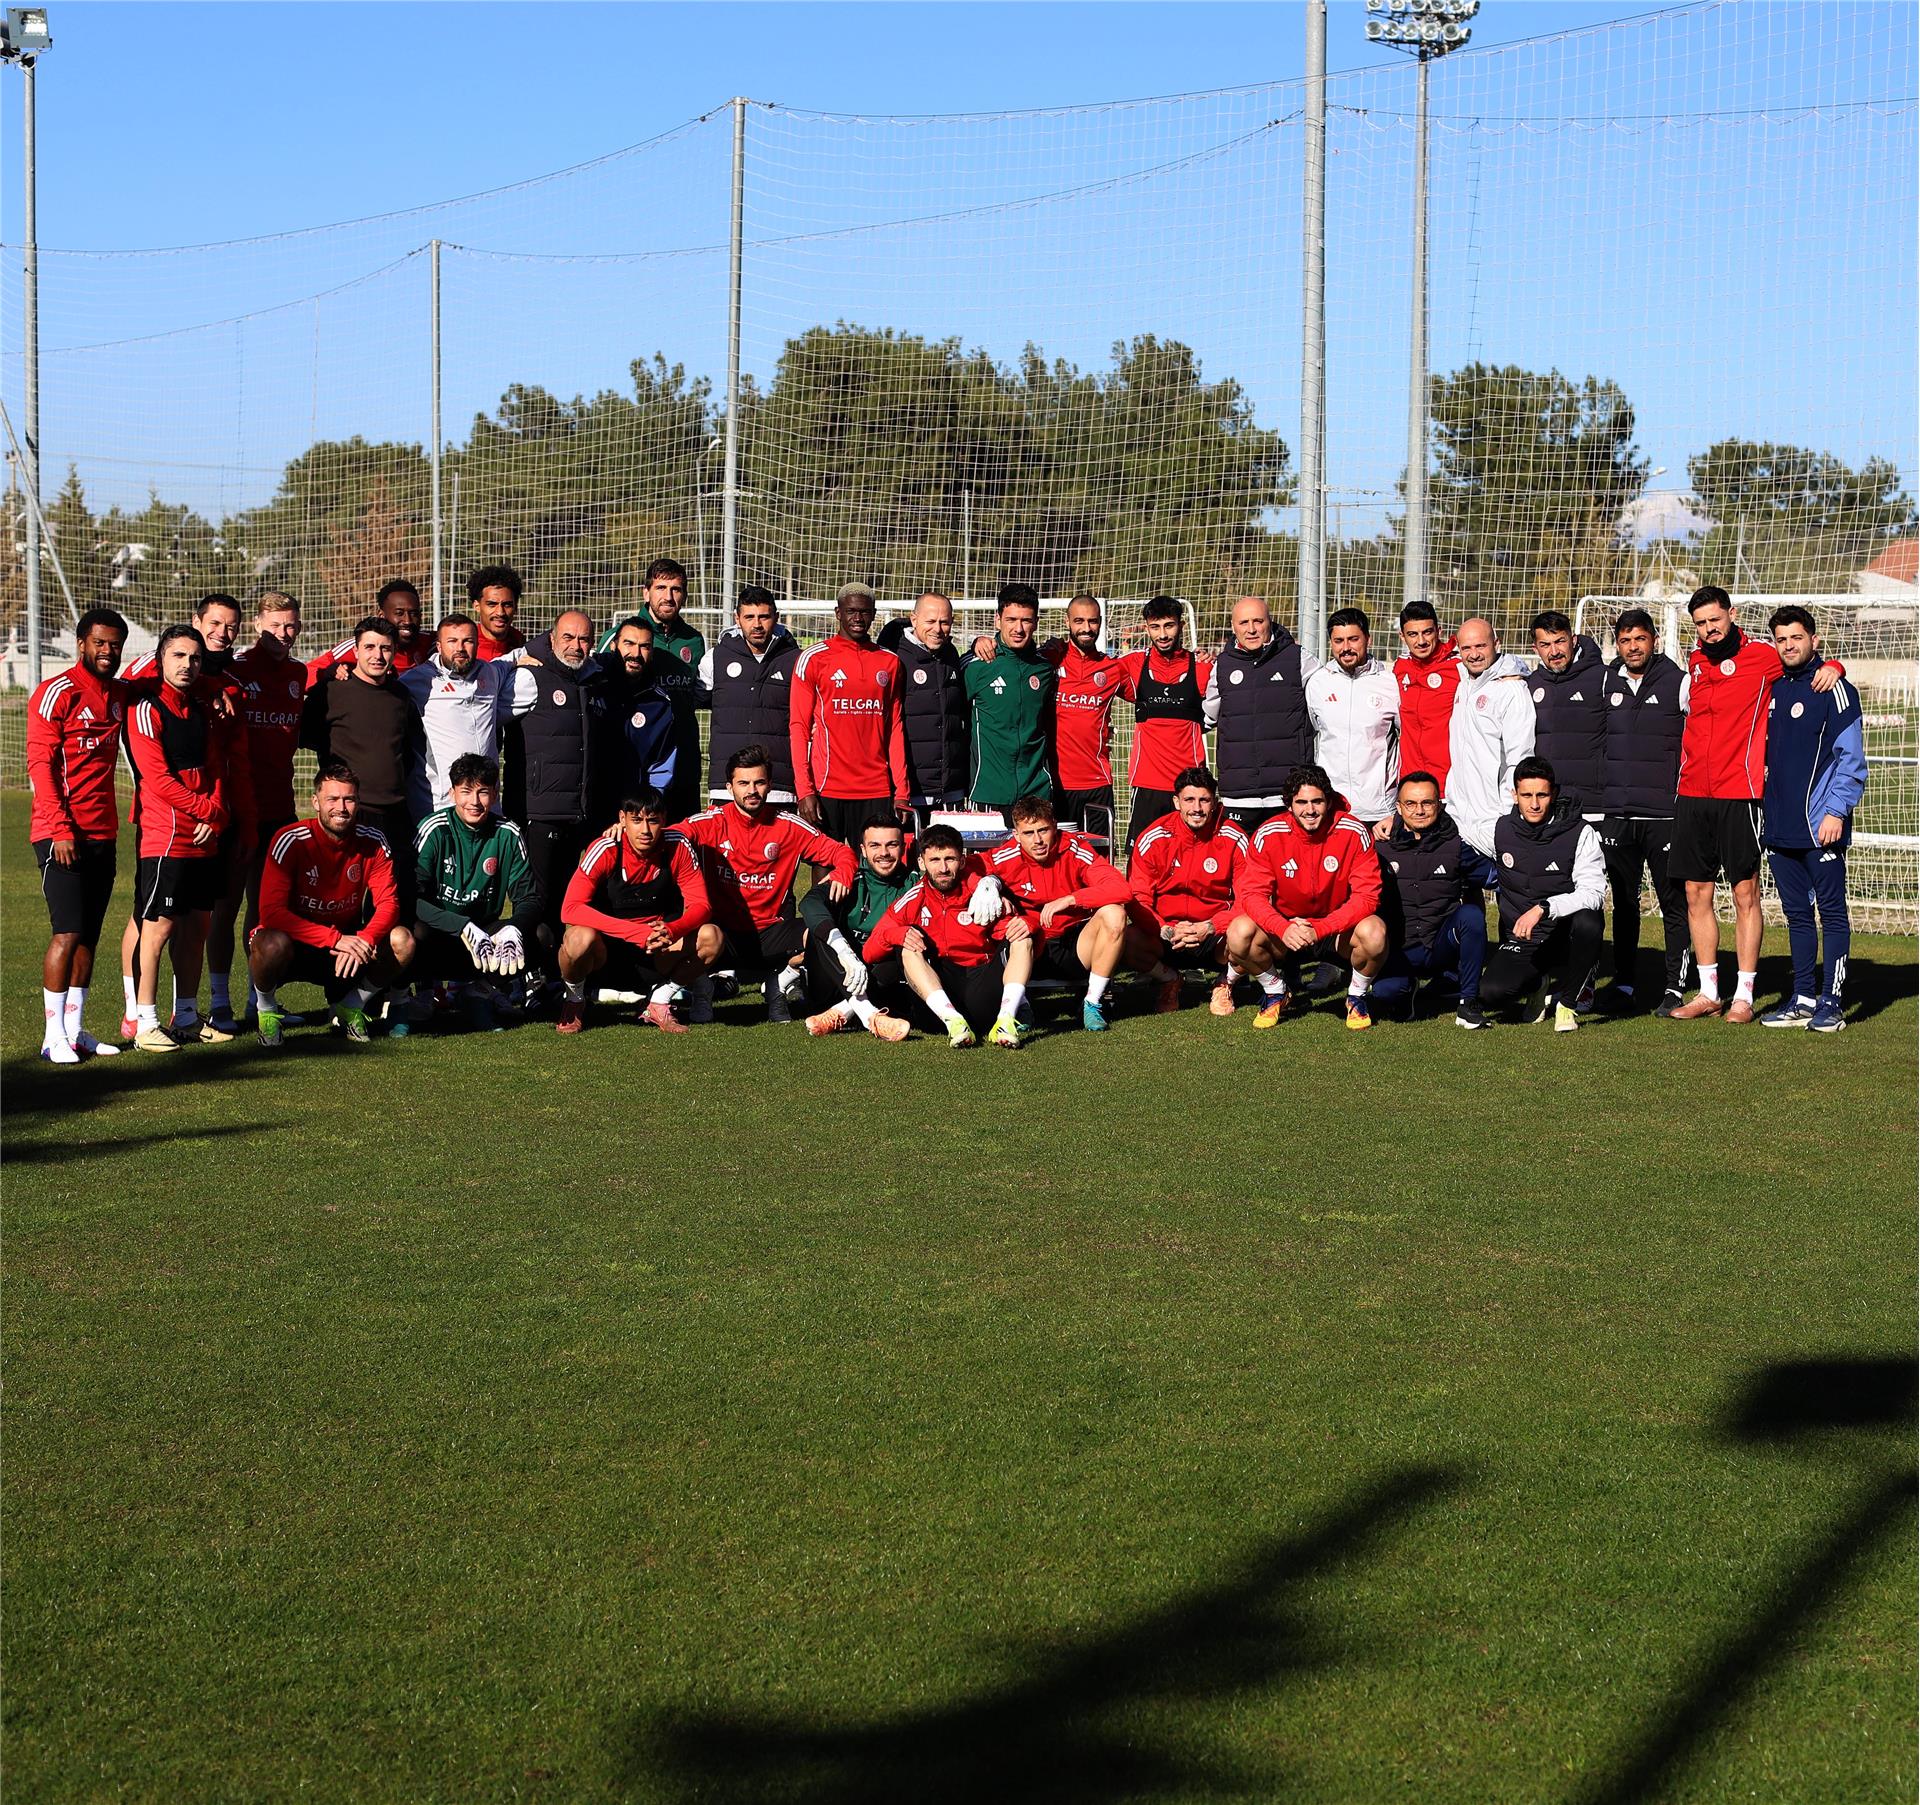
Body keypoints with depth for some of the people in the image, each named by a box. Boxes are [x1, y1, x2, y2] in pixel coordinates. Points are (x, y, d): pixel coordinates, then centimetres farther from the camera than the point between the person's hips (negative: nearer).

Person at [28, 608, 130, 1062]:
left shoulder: (119, 695, 13)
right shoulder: (58, 692, -7)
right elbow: (40, 764, -11)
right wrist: (59, 829, -17)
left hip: (103, 835, 7)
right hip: (62, 835, -7)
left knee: (89, 936, 8)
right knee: (68, 933, -10)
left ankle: (75, 1028, 13)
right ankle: (53, 1036, -6)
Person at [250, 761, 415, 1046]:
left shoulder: (372, 843, -8)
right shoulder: (291, 842, -19)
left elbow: (388, 903, -11)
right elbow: (271, 912, -25)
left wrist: (363, 941, -33)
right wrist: (335, 938, -34)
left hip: (345, 943, 4)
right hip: (294, 944, -4)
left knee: (401, 942, -22)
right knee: (272, 945, -39)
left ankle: (349, 1007, 5)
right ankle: (266, 1010, -4)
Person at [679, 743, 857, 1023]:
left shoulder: (788, 826, 4)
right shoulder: (714, 822, -2)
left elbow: (841, 852, 7)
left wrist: (841, 874, -16)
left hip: (770, 933, 3)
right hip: (725, 932, -2)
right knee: (706, 936, -38)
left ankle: (780, 984, 8)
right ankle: (700, 992, -1)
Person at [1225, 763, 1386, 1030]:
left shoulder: (1353, 833, -15)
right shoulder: (1269, 835, -12)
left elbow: (1367, 895, -19)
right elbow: (1252, 893, -15)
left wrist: (1320, 928, -33)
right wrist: (1283, 928, -35)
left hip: (1339, 930, -1)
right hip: (1286, 926, 1)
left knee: (1374, 932, -34)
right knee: (1239, 932, -27)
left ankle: (1357, 996, -1)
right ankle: (1276, 992, 4)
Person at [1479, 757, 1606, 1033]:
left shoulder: (1580, 833, -9)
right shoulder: (1500, 831, 1)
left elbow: (1593, 893, -21)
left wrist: (1543, 909, -33)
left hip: (1565, 937, -2)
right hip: (1519, 942, 2)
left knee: (1588, 922, -38)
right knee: (1489, 994, -28)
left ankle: (1566, 1001, -10)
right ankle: (1541, 985, 12)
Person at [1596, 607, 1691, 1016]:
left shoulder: (1680, 683, -1)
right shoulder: (1606, 683, 10)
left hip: (1665, 813, -3)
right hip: (1615, 814, 4)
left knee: (1674, 901, 0)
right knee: (1623, 902, 8)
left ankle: (1676, 987, 4)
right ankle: (1623, 983, 15)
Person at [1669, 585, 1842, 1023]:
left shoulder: (1762, 658, -1)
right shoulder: (1695, 664, 14)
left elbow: (1809, 662, 9)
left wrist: (1831, 667, -13)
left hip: (1739, 796, -5)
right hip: (1692, 795, 5)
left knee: (1745, 894, -2)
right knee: (1696, 894, 7)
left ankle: (1743, 995, 2)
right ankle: (1708, 992, 15)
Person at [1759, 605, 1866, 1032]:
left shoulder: (1834, 689, -5)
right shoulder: (1772, 688, 14)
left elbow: (1851, 758, -8)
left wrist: (1837, 810, -16)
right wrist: (1764, 811, 13)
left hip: (1821, 825, -6)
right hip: (1779, 827, 6)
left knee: (1831, 911, -1)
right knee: (1796, 914, 11)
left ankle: (1831, 1003, 0)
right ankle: (1802, 999, 16)